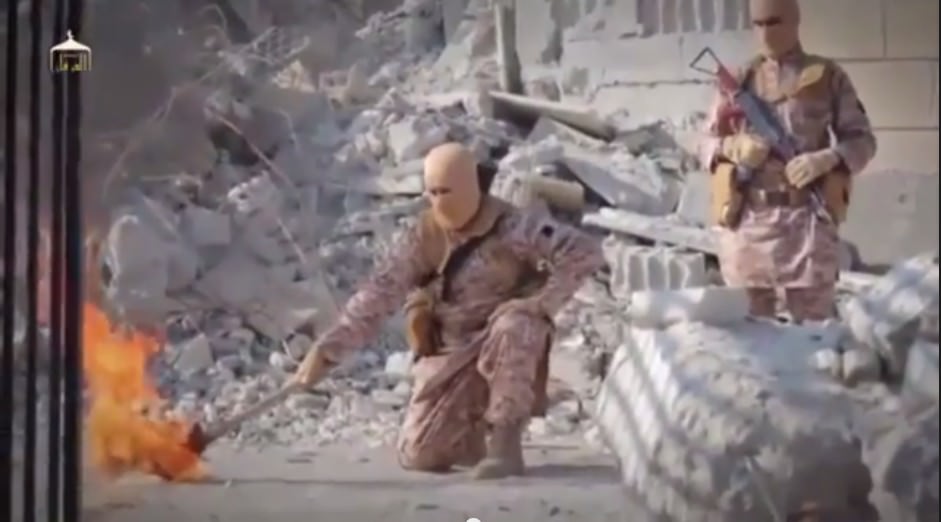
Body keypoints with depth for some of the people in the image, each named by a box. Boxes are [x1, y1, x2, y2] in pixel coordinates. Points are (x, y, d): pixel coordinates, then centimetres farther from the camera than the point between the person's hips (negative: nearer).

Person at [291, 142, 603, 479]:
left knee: (513, 326, -39)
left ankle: (505, 441, -24)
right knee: (417, 455, -8)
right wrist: (327, 350, -18)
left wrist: (543, 302, -27)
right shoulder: (425, 236, -6)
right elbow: (378, 294, -10)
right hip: (452, 355, 3)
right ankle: (476, 433, 26)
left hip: (507, 349, -3)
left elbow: (585, 252, -22)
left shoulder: (511, 226, -18)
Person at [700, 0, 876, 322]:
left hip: (807, 219, -2)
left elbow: (863, 140, 7)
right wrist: (731, 147, -8)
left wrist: (828, 159, -13)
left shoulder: (828, 77, 7)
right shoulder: (740, 80, 13)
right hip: (747, 220, 2)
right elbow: (707, 143, 15)